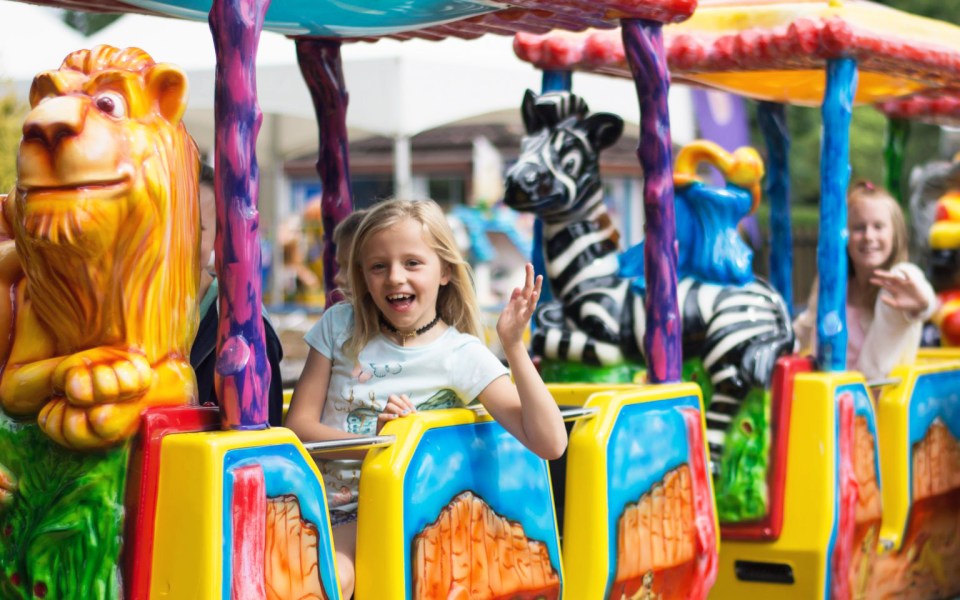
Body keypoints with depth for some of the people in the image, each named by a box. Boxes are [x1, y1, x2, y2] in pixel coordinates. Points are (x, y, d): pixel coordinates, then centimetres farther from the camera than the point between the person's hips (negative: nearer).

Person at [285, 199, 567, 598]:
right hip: (320, 501, 3)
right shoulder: (341, 326, 6)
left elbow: (549, 444, -12)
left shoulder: (462, 355, -3)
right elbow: (299, 424, 1)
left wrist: (514, 346, -19)